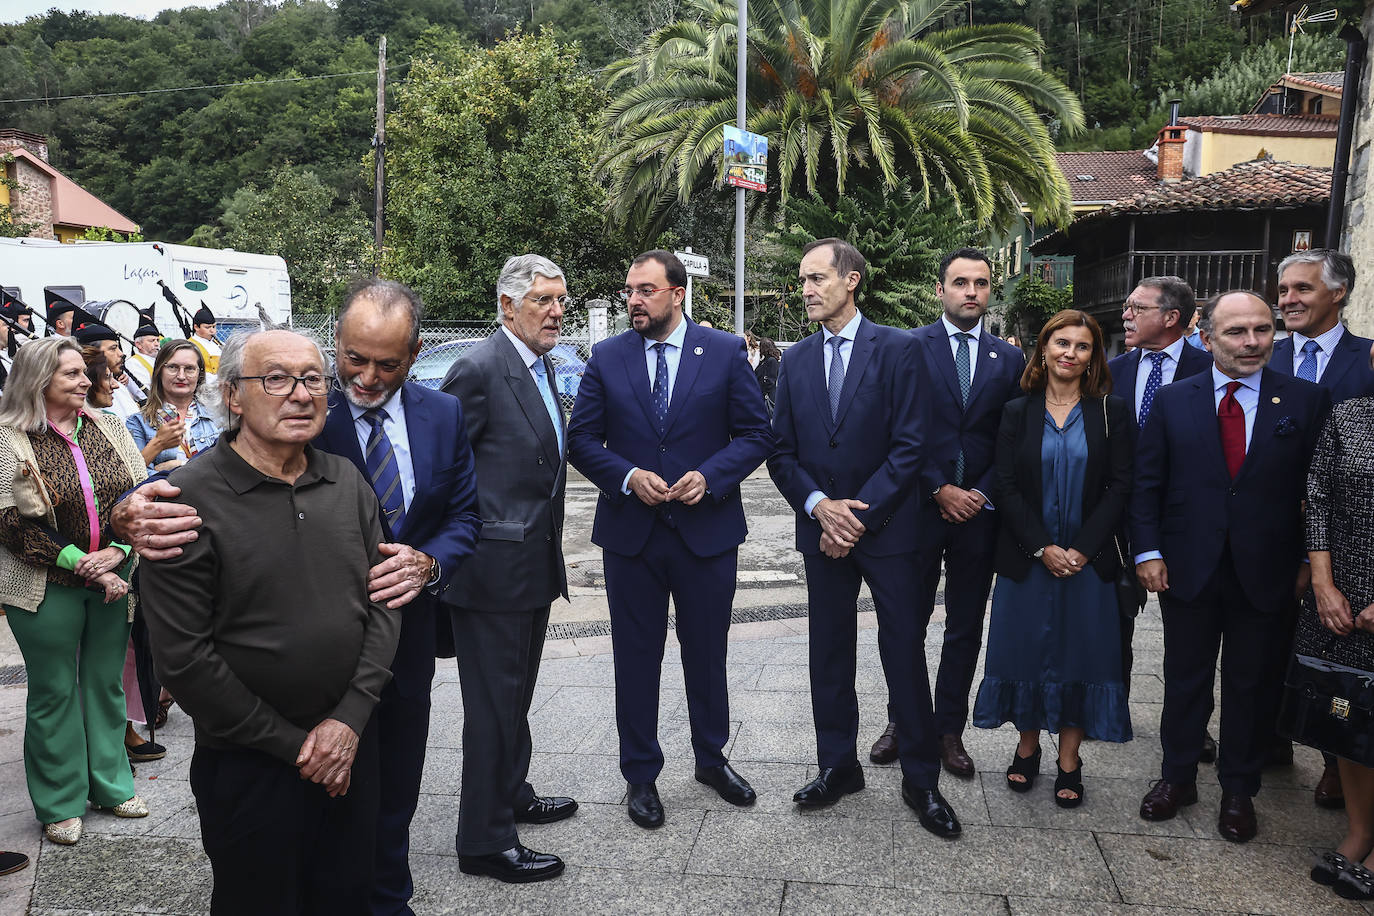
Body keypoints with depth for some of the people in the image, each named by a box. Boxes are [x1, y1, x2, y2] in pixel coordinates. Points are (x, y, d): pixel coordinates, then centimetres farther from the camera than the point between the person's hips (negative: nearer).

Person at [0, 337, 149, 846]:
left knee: (106, 684, 14)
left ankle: (110, 784, 30)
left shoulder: (108, 429, 5)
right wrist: (81, 566, -17)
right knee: (54, 693, 7)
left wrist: (116, 551, -11)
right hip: (47, 589, -4)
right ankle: (61, 803, 22)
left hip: (112, 582, 4)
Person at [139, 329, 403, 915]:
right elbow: (183, 657, -16)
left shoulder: (347, 481, 2)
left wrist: (350, 719, -8)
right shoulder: (187, 500, -14)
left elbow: (383, 604, 3)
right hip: (250, 766, -4)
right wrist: (292, 744, -12)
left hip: (352, 743, 5)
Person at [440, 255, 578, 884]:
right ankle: (485, 839, 12)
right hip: (494, 566, -9)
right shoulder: (479, 369, -17)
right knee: (494, 702, 0)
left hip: (535, 561, 9)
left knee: (515, 692, 23)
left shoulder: (541, 365, 12)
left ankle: (511, 795, 40)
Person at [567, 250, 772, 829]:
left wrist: (709, 476, -17)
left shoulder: (726, 352, -1)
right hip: (630, 533, 1)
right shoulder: (607, 358, 2)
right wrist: (627, 477, -15)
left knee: (707, 651, 13)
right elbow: (581, 439, 2)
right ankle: (640, 775, 26)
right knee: (636, 656, 10)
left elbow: (755, 434, -2)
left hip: (706, 529, 0)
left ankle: (712, 759, 35)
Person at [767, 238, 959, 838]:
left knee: (905, 656, 2)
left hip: (888, 529, -4)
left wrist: (860, 515, -15)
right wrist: (819, 506, -10)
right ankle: (837, 767, 26)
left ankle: (921, 780, 16)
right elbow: (781, 450, 6)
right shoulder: (796, 360, 8)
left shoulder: (898, 350, -6)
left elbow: (910, 445, -11)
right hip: (823, 529, 4)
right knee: (829, 654, 12)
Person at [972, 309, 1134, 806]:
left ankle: (1069, 761, 18)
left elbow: (1119, 487, -3)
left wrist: (1082, 549, -13)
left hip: (1089, 560, 0)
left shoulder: (1111, 412, 1)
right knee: (1025, 649, 7)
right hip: (1027, 559, 1)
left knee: (1081, 654, 5)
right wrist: (1043, 548, -12)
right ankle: (1027, 747, 24)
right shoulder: (1017, 412, 2)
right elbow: (1007, 487, -2)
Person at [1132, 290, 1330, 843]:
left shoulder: (1306, 401, -2)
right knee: (1185, 678, 13)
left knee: (1253, 684, 12)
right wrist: (1148, 551, -6)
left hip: (1266, 574, 0)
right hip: (1188, 568, 1)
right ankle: (1177, 777, 30)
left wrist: (1309, 562, -4)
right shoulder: (1173, 401, 0)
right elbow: (1146, 483, 1)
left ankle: (1238, 791, 29)